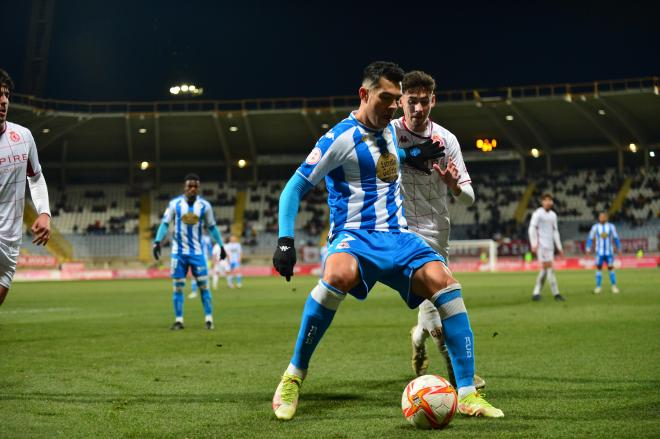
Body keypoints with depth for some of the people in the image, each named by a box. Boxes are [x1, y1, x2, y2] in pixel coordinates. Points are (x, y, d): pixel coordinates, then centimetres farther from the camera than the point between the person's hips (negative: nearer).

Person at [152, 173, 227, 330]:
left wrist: (221, 245, 7)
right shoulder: (175, 204, -3)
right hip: (179, 252, 0)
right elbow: (165, 224, -1)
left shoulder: (204, 205, -1)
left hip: (197, 252, 0)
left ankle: (209, 319, 2)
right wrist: (157, 242, -14)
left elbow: (211, 227, 9)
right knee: (178, 286, 1)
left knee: (203, 285, -3)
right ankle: (178, 320, 8)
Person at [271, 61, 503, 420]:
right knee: (339, 274, -40)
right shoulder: (340, 138, -7)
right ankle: (293, 377, -22)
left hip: (397, 235, 6)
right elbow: (295, 188, -7)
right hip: (354, 236, -6)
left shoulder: (391, 130, 15)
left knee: (444, 283, -21)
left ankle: (467, 393, -17)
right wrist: (285, 240, -16)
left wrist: (410, 156, 26)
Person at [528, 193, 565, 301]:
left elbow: (555, 231, 20)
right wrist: (534, 244, -19)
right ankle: (556, 293, -13)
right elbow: (532, 229, -10)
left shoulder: (553, 215, 16)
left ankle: (536, 293, 10)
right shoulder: (537, 214, -5)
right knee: (549, 267, -12)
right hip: (541, 245, -7)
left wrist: (559, 247, 15)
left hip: (550, 245, 7)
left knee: (544, 269, 5)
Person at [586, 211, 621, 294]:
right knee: (598, 268, -4)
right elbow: (590, 238, 4)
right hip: (599, 252, 0)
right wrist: (588, 249, -4)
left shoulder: (611, 227, 1)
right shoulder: (595, 227, 0)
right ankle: (598, 287, -1)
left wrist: (619, 249, 10)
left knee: (611, 268, 1)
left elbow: (616, 238, 9)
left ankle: (614, 286, 8)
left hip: (609, 252, 0)